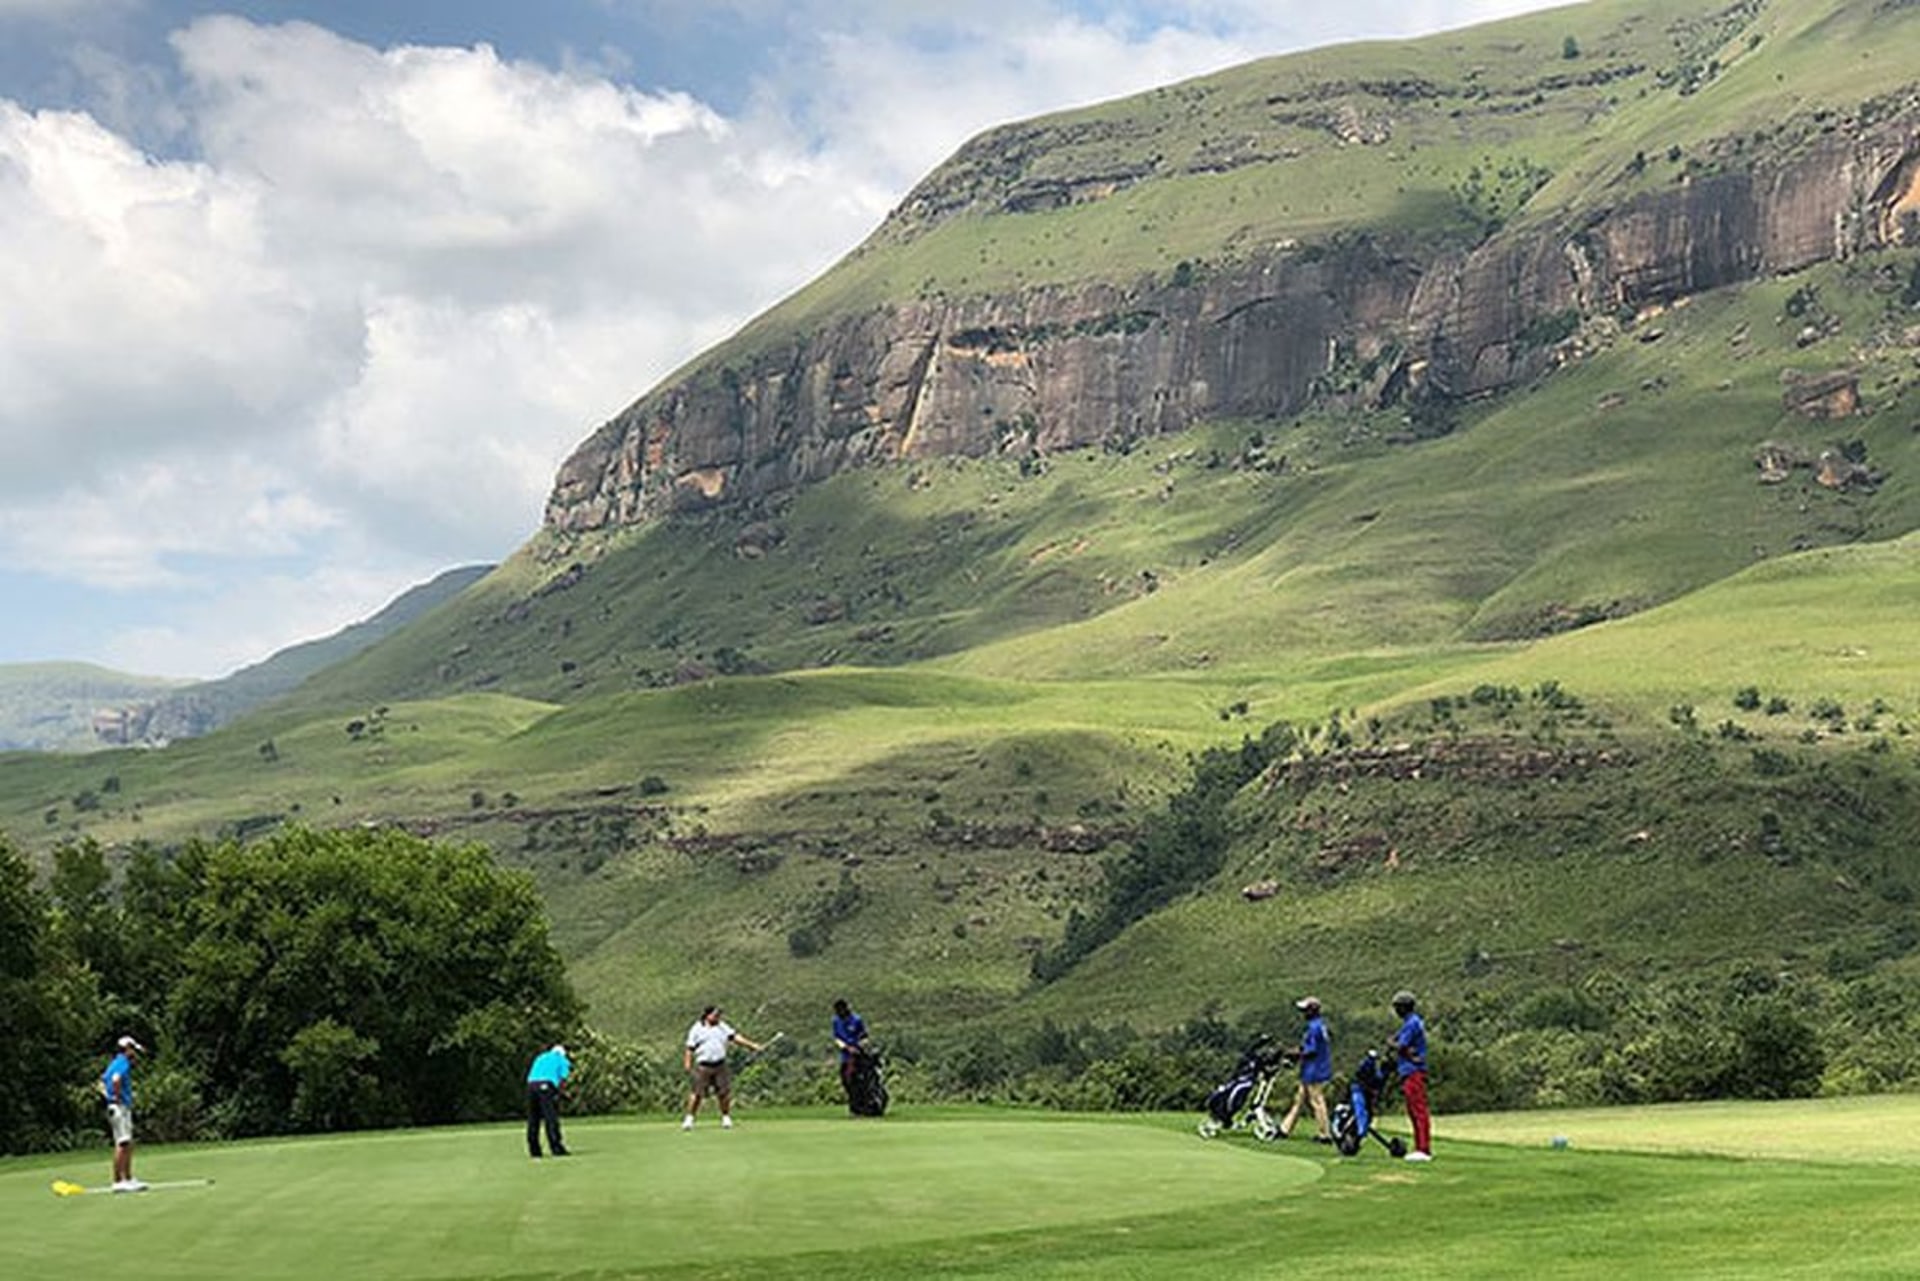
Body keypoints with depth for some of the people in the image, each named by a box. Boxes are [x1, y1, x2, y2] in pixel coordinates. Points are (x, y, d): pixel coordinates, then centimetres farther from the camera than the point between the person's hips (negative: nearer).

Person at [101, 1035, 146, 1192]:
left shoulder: (115, 1063, 19)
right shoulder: (123, 1063, -12)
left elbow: (102, 1083, 26)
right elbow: (116, 1079, -31)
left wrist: (108, 1096, 14)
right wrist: (117, 1096, -18)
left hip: (124, 1109, 10)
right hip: (119, 1108, -10)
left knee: (128, 1145, 12)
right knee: (122, 1144, -10)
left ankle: (128, 1179, 16)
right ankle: (118, 1181, -11)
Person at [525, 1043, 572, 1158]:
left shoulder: (540, 1057, 32)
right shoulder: (562, 1060, 18)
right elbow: (563, 1079, 3)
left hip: (531, 1084, 5)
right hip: (546, 1086, -5)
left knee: (533, 1120, 8)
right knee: (551, 1119, -6)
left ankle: (534, 1151, 7)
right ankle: (557, 1149, -10)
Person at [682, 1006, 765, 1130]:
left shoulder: (722, 1027, 12)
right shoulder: (697, 1029, 2)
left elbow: (735, 1037, 7)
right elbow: (690, 1047, 2)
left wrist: (751, 1045, -2)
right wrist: (688, 1063, -7)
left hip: (720, 1065, 3)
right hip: (703, 1066, -3)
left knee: (724, 1092, 0)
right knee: (697, 1093, -7)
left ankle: (726, 1118, 14)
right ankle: (689, 1118, 3)